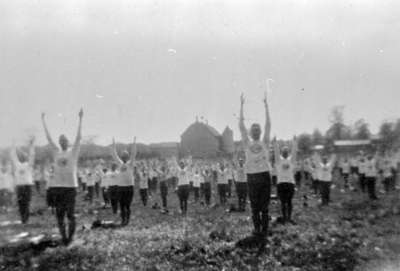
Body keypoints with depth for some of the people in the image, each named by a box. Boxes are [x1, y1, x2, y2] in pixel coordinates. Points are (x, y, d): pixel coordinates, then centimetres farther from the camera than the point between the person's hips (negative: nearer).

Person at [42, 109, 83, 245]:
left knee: (70, 214, 0)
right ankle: (64, 238, 20)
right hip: (56, 186, 3)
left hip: (70, 186, -3)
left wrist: (80, 119, -6)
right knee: (59, 215, 8)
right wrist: (43, 120, 17)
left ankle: (70, 237, 16)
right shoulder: (56, 153, 12)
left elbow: (79, 136, -3)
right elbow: (48, 137, 15)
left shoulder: (73, 152, 4)